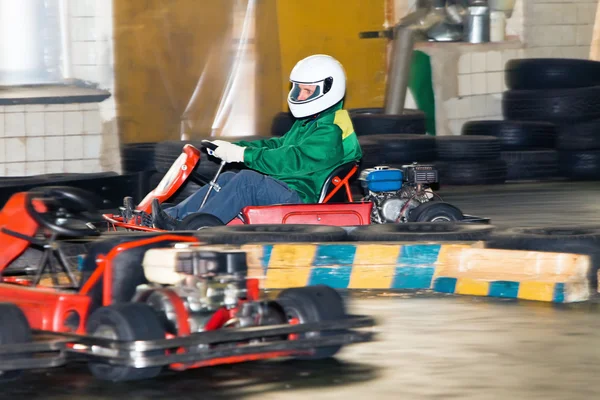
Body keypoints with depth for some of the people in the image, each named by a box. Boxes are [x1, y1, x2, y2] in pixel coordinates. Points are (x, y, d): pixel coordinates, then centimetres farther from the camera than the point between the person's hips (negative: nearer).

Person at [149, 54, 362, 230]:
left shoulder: (331, 131, -14)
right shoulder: (308, 122, 22)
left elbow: (292, 160, -25)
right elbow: (278, 145, 20)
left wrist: (243, 154, -26)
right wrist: (233, 147, 5)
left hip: (301, 197, -11)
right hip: (284, 189, 11)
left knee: (247, 179, -28)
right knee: (228, 178, 0)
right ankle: (173, 215, -11)